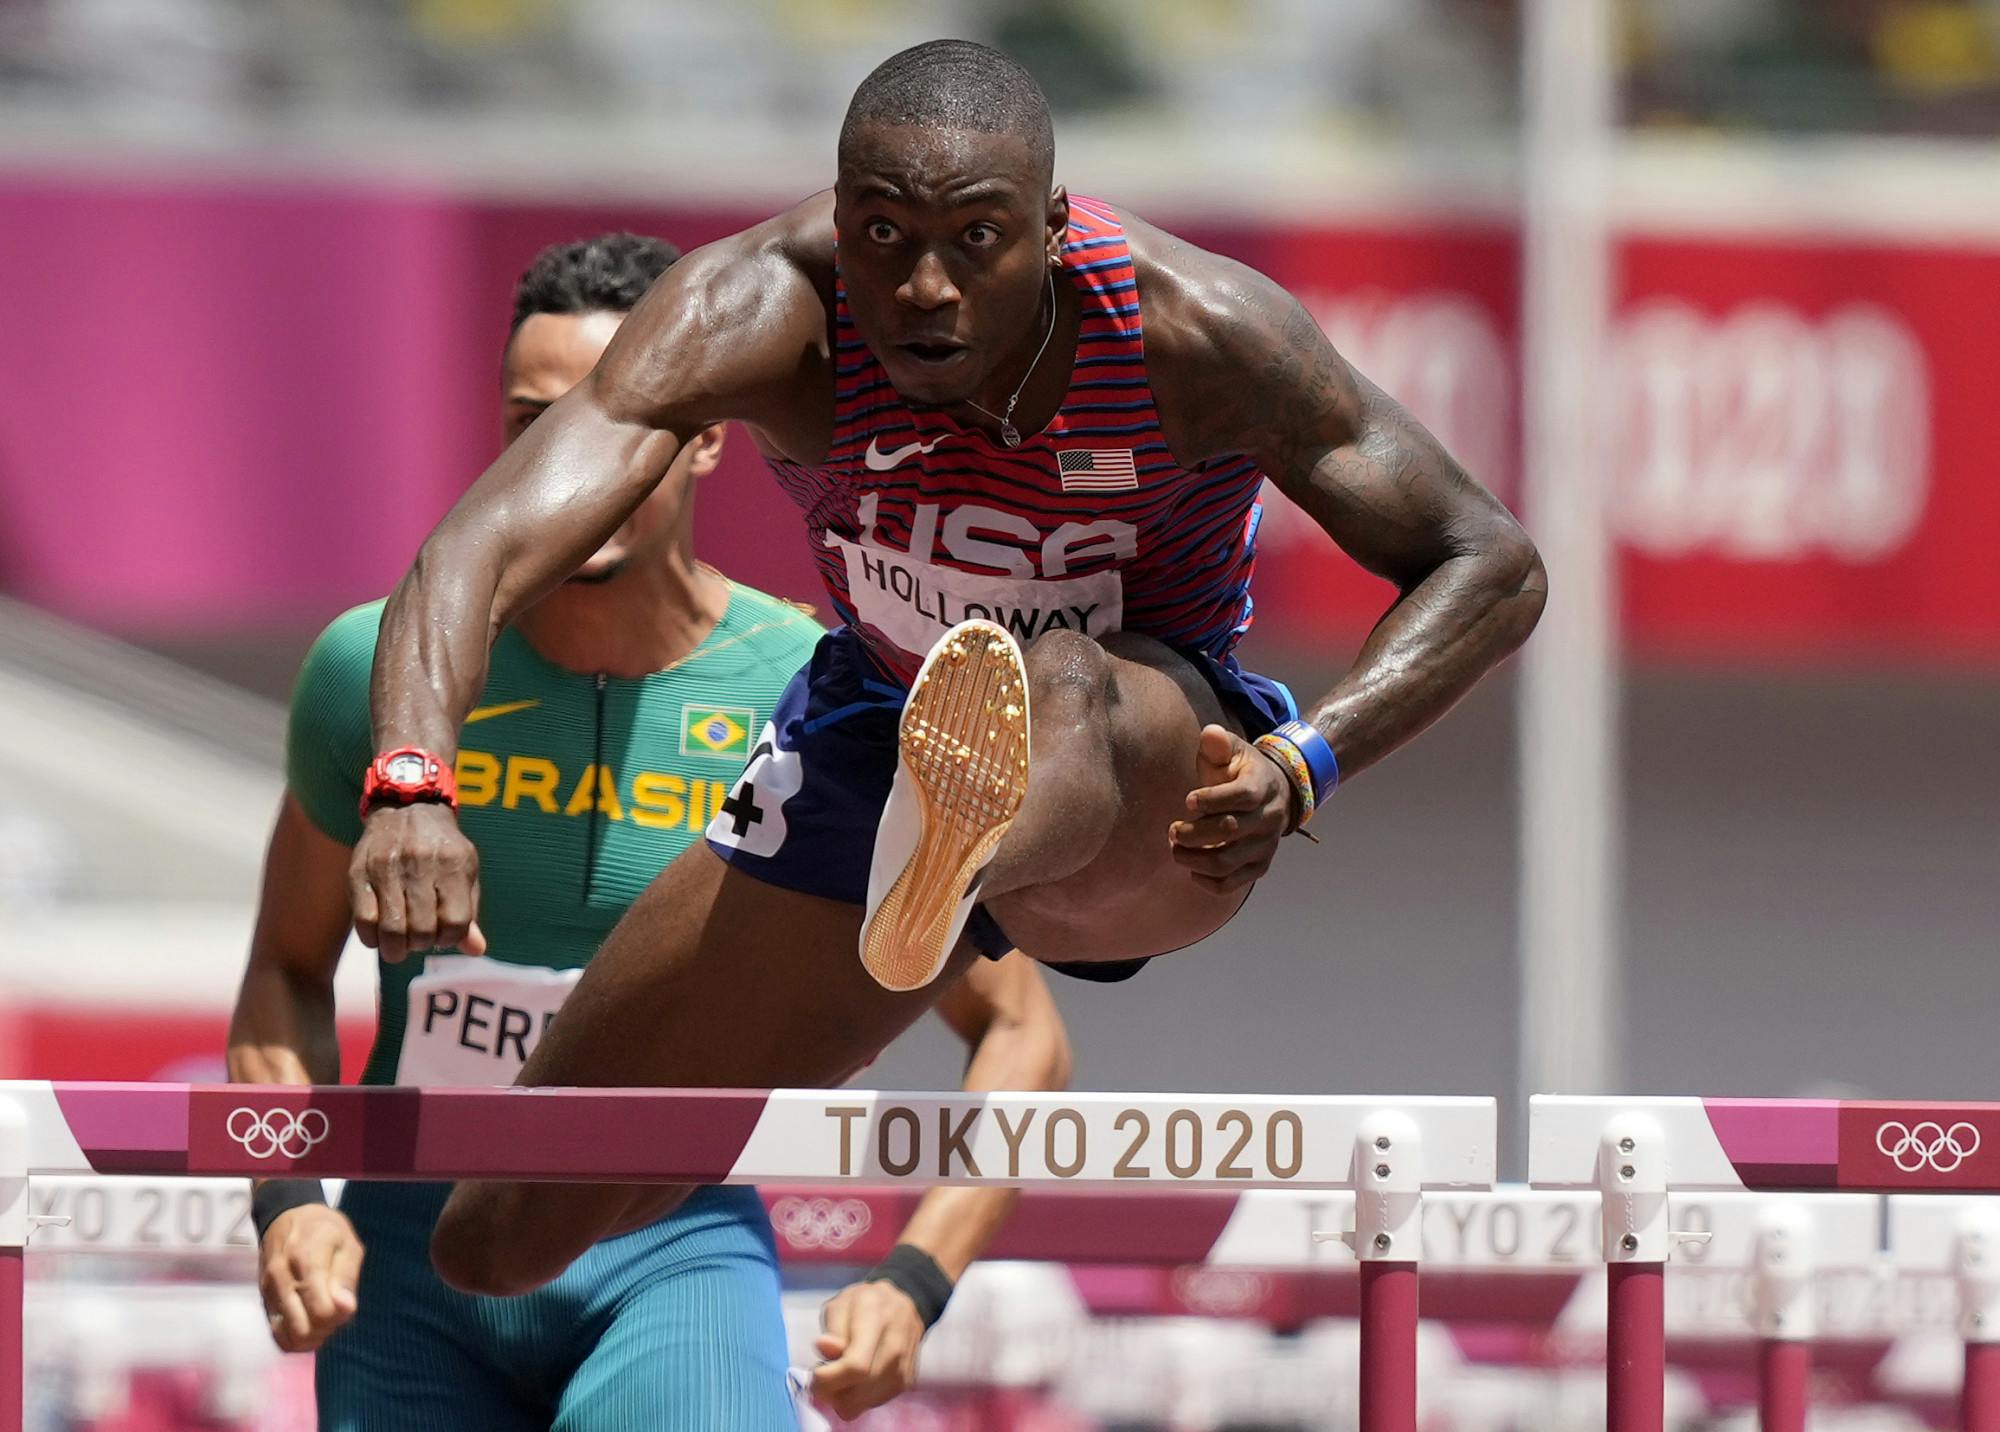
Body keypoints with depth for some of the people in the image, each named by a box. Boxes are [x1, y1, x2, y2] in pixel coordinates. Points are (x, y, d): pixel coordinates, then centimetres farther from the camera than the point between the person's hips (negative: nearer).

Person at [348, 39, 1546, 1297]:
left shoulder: (1194, 331, -26)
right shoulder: (758, 313, -26)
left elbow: (1494, 567, -19)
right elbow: (491, 544, -37)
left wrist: (1301, 768, -36)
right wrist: (414, 786, -57)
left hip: (1154, 771, -4)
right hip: (876, 735, 4)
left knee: (1065, 686, -44)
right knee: (506, 1237, 3)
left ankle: (952, 863, -81)